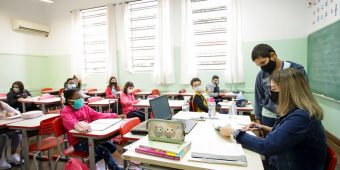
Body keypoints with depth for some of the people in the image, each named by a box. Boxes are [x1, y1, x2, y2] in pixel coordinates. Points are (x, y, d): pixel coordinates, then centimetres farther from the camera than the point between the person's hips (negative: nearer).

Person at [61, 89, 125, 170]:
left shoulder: (84, 107, 5)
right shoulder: (65, 112, -13)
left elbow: (98, 115, 2)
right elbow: (71, 122, -34)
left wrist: (115, 116, -7)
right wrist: (78, 125, -59)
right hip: (78, 142, -7)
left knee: (111, 147, -1)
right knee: (105, 151, -20)